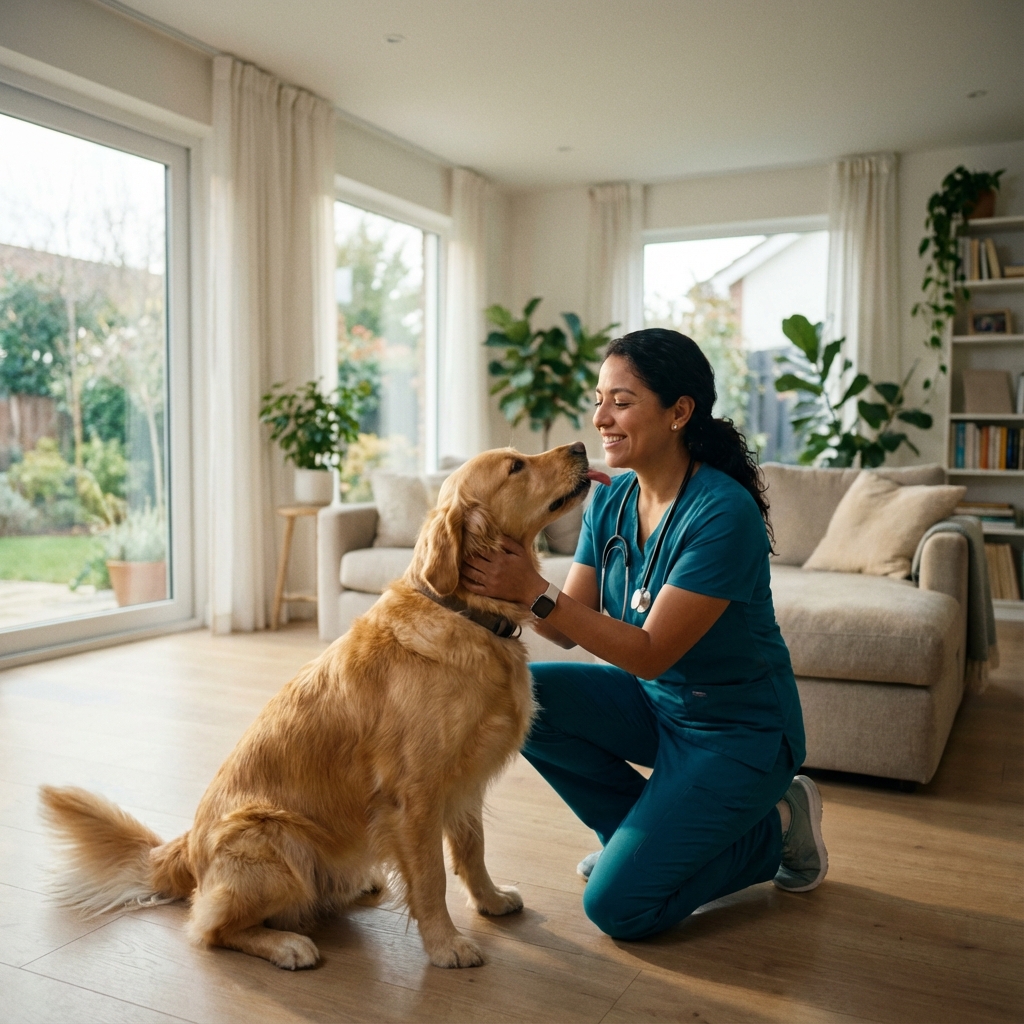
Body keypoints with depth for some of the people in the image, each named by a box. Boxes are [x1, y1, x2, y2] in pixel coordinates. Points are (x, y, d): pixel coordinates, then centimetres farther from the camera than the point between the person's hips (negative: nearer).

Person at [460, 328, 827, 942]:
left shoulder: (724, 513, -26)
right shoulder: (611, 502, -3)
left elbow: (649, 654, -28)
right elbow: (572, 629, -5)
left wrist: (535, 592, -34)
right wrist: (512, 579, -23)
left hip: (737, 731, -7)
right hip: (656, 703, 7)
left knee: (617, 905, -11)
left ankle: (774, 828, 12)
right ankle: (642, 831, 9)